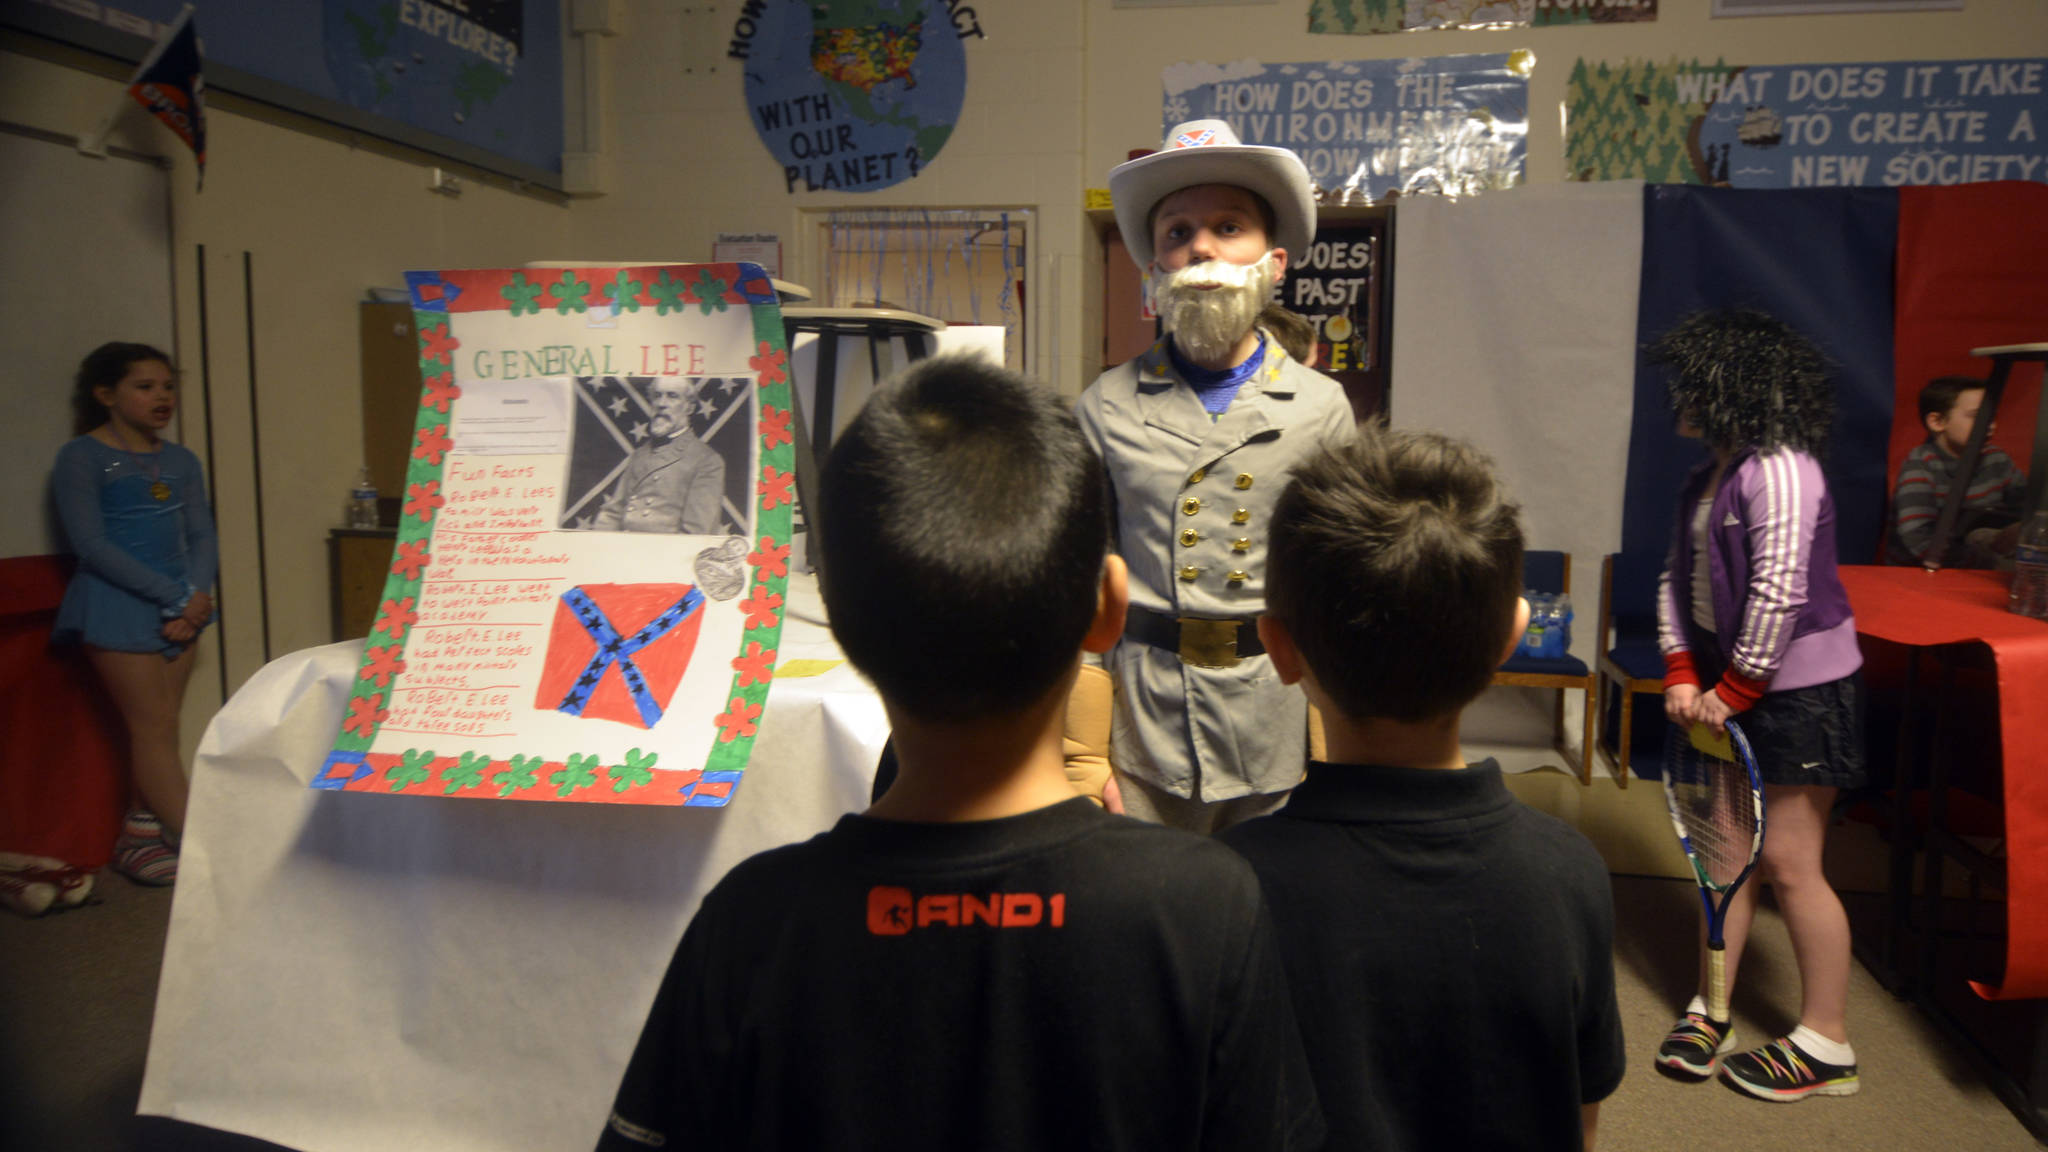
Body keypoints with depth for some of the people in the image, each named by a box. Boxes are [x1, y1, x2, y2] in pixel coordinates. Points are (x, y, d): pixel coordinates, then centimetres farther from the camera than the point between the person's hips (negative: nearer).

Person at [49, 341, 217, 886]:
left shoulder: (180, 461, 12)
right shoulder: (81, 458, -4)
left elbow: (202, 536, 9)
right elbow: (91, 543, -12)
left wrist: (196, 596, -9)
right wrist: (174, 596, -16)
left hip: (180, 607, 6)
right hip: (119, 609, -5)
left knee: (159, 729, 7)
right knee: (153, 729, -4)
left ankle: (138, 838, 18)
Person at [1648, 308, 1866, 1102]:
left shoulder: (1779, 470, -19)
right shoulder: (1704, 479, 9)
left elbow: (1779, 592, -23)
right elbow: (1677, 579, 8)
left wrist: (1735, 688, -16)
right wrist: (1683, 675, -1)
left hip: (1797, 688, -8)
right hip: (1727, 686, 9)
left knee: (1788, 863, -2)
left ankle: (1826, 1044, 13)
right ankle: (1709, 1008, 26)